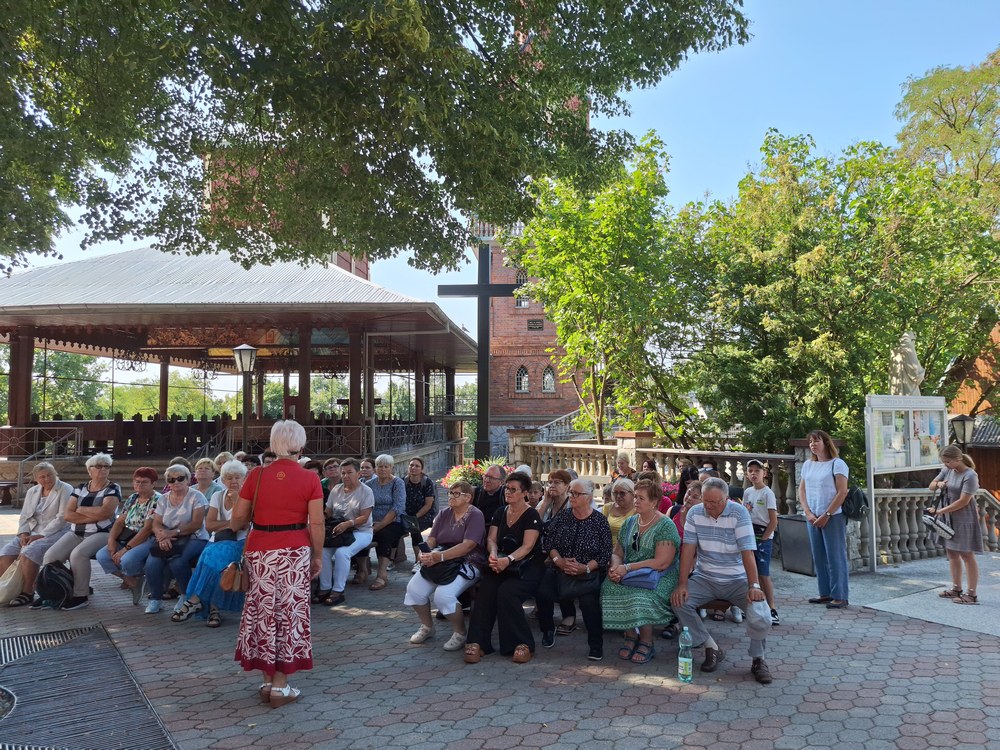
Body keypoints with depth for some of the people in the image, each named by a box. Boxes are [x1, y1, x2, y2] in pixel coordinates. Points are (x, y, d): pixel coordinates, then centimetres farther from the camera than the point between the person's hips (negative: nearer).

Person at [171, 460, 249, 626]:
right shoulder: (217, 496, 13)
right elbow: (208, 525, 1)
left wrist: (236, 499, -14)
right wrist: (231, 523, -10)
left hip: (238, 543, -4)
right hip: (216, 542, 4)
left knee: (214, 556, -34)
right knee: (211, 555, -31)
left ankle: (195, 601, -26)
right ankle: (214, 609, -28)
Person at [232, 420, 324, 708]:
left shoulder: (257, 475, -2)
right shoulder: (309, 479, -6)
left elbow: (237, 520, 2)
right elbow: (316, 524, -8)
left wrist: (237, 526, 24)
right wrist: (318, 556, 4)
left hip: (260, 551, 2)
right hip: (295, 551, -2)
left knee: (263, 612, 13)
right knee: (290, 612, 7)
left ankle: (267, 682, 21)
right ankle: (280, 686, 11)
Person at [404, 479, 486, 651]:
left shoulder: (475, 515, -7)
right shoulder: (444, 514, 13)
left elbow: (467, 546, -20)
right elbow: (431, 539, 7)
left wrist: (439, 556, -28)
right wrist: (425, 553, -17)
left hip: (467, 563, -6)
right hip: (441, 561, 6)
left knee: (443, 595, -29)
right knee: (414, 588, -14)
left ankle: (460, 633, -3)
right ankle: (426, 626, 12)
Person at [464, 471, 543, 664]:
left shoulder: (531, 515, -4)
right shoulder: (500, 512, 14)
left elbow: (527, 546, -15)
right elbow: (491, 539, 7)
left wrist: (508, 560, -32)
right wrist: (493, 555, -17)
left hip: (527, 566, -5)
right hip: (502, 564, 5)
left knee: (507, 591, -32)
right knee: (485, 590, -25)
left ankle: (523, 644, -21)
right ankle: (477, 642, -26)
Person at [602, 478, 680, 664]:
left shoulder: (666, 526, -8)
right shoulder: (630, 522, 12)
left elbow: (661, 563, -17)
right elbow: (617, 553, 14)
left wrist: (627, 568, -19)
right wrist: (615, 567, -11)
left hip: (658, 576, -6)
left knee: (639, 596, -35)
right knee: (610, 588, -24)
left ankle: (647, 642, -10)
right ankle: (630, 636, -6)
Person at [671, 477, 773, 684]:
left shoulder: (739, 513, -13)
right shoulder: (695, 513, -3)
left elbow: (747, 551, -18)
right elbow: (688, 548, -7)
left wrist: (754, 586, -28)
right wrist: (682, 584, -16)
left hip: (737, 580, -3)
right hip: (704, 578, 3)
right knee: (679, 602, -20)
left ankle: (758, 660, 1)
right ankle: (712, 648, -2)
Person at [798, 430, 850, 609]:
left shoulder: (837, 463, -6)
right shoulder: (808, 465, 12)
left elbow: (842, 492, -11)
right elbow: (802, 490, 12)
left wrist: (826, 515, -13)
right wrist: (808, 513, -2)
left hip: (833, 517, -6)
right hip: (813, 518, 6)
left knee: (835, 556, -3)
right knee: (818, 557, 10)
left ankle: (839, 596, 3)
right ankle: (825, 593, 19)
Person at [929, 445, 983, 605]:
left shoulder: (970, 475, -17)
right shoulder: (947, 471, 5)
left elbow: (963, 501, -20)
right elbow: (931, 486, 12)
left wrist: (940, 511, -19)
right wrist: (938, 484, -11)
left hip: (964, 521, -8)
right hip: (949, 519, 8)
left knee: (967, 555, -3)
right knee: (952, 553, 13)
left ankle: (971, 594, 2)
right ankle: (956, 589, 24)